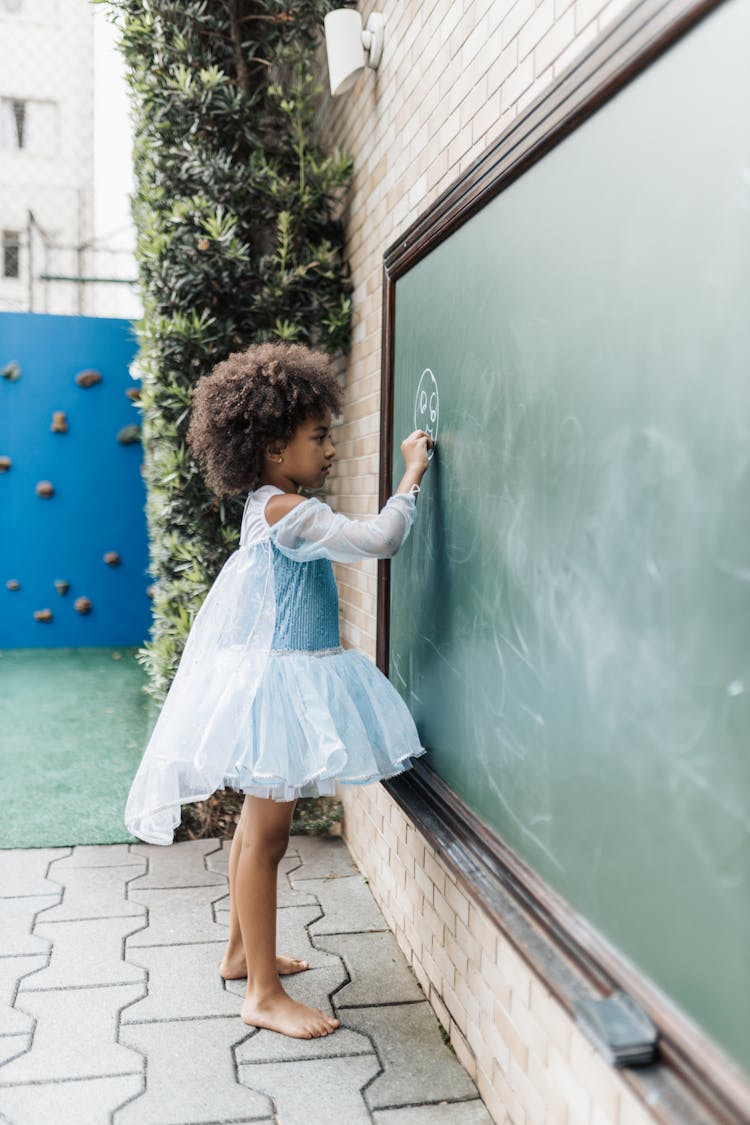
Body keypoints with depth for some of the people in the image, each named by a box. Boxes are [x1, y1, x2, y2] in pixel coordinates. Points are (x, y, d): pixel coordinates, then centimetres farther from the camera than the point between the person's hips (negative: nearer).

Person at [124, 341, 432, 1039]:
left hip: (278, 677, 11)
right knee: (266, 833, -2)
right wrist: (412, 477, -17)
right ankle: (264, 994, 10)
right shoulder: (288, 513, -21)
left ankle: (242, 951, 37)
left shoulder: (269, 507, 10)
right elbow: (379, 539, -27)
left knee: (258, 823, 21)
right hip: (279, 682, -11)